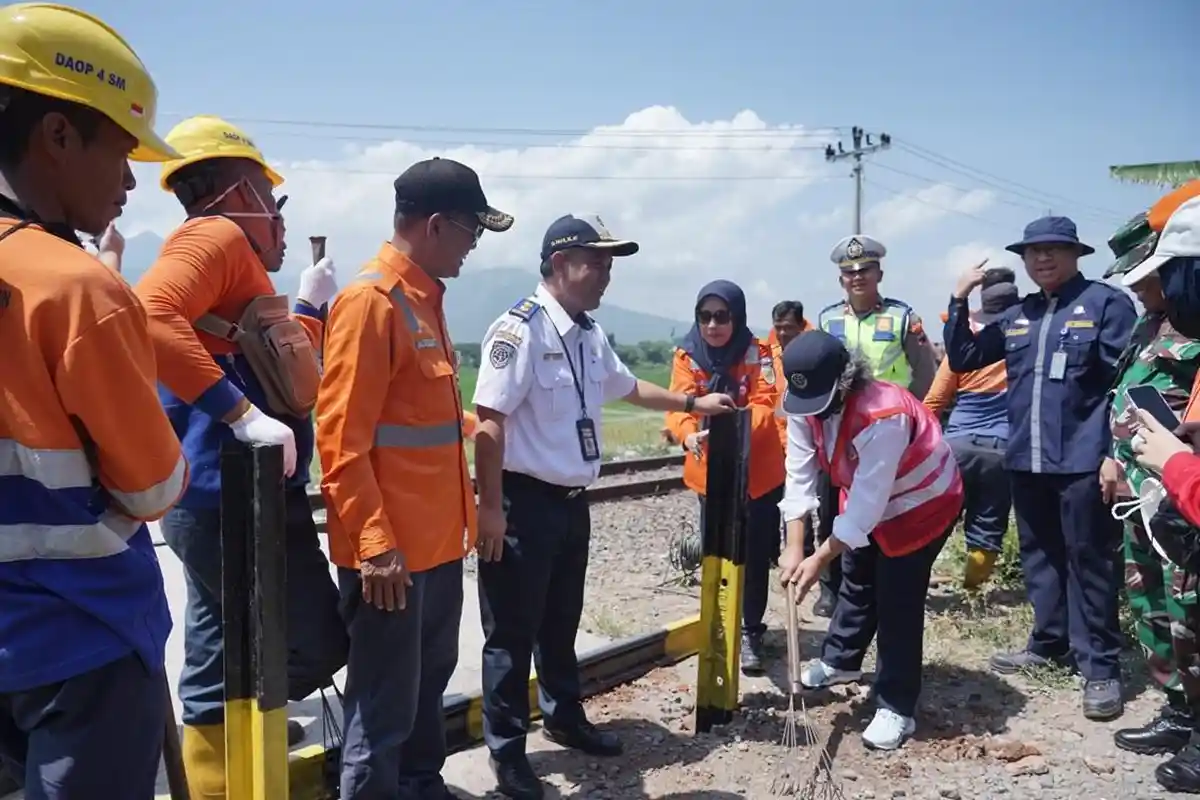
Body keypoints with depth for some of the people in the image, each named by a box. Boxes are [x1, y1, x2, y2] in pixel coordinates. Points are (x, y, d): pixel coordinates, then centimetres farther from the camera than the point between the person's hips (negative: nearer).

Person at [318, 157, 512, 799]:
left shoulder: (425, 299, 13)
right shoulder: (370, 300, -15)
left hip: (438, 540, 9)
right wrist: (375, 541, -21)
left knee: (428, 684, 22)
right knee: (385, 707, 4)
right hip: (392, 549, -9)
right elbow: (341, 437, -19)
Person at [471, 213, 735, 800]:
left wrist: (695, 404, 28)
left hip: (573, 501, 8)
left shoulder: (590, 334, 9)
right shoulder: (520, 328, -19)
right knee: (513, 631, 5)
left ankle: (564, 717, 42)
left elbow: (628, 387, 27)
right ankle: (507, 751, 22)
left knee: (562, 622, 23)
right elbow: (489, 424, -21)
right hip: (524, 502, -8)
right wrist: (492, 508, -22)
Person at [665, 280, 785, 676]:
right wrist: (689, 435, -40)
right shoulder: (687, 356, -5)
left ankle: (750, 632, 19)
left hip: (758, 472, -2)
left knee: (755, 555, 4)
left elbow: (764, 405, -21)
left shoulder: (757, 354, -9)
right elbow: (679, 406, -17)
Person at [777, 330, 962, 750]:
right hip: (864, 499, 7)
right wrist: (794, 547, -24)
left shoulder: (884, 415, -41)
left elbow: (870, 500, -37)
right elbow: (800, 476, -17)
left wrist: (819, 559, -34)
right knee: (856, 581, 21)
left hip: (922, 501, -7)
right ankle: (840, 660, 43)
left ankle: (897, 708, 4)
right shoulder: (806, 405, -18)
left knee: (898, 599, -8)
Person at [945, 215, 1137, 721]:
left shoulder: (1106, 303, -4)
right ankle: (1050, 643, 30)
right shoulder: (1016, 318, 13)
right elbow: (962, 359, 16)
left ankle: (1100, 665, 11)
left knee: (1089, 561, 1)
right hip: (1027, 459, 6)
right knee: (1039, 556, 15)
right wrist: (959, 300, 4)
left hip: (1082, 460, -6)